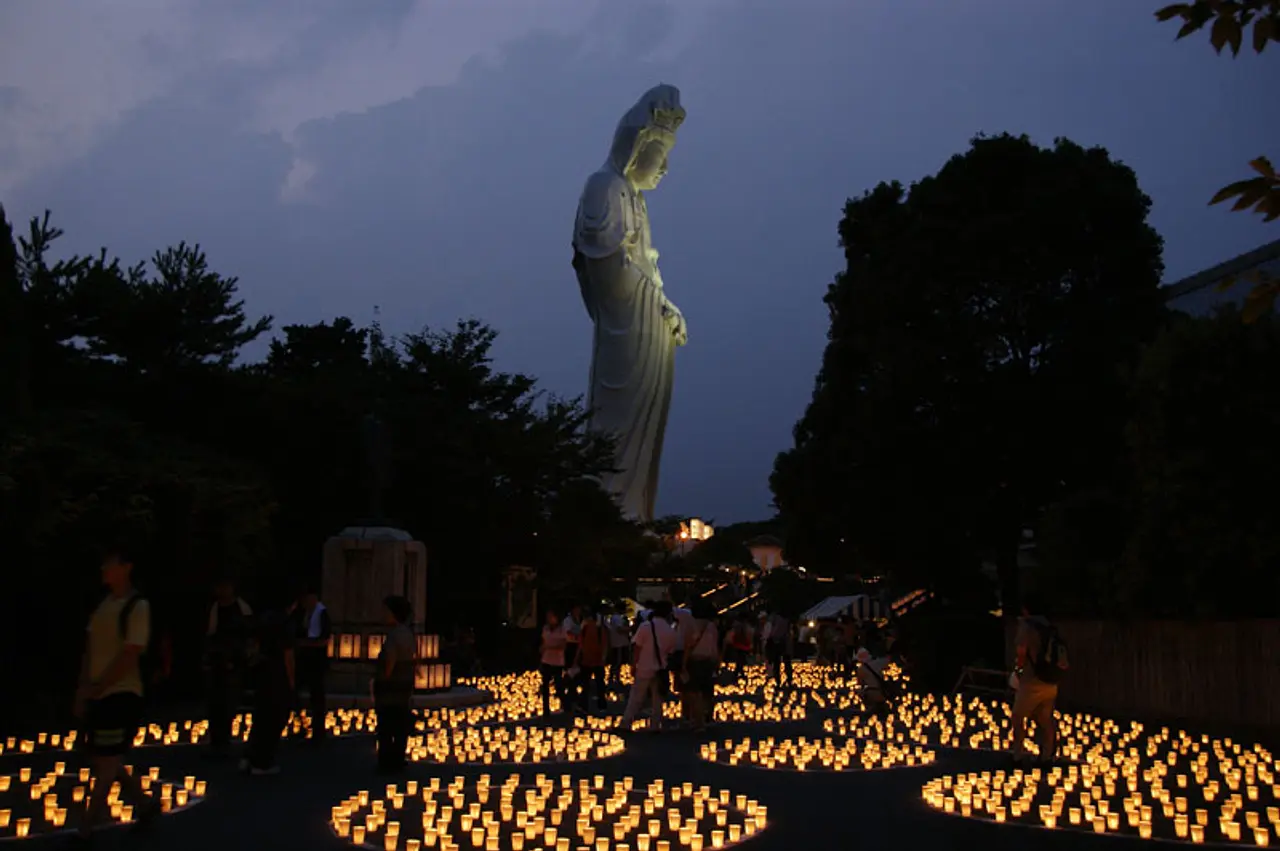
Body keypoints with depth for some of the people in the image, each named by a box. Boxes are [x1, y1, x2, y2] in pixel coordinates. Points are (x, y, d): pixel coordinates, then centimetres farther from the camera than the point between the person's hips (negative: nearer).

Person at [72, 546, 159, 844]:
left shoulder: (138, 606, -13)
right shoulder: (103, 604, 11)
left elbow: (130, 655, -17)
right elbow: (91, 650, 12)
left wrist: (95, 688, -16)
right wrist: (83, 691, 5)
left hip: (122, 695, -8)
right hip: (99, 696, 8)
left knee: (106, 764, -1)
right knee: (101, 762, 14)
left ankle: (86, 830, 9)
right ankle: (145, 804, 29)